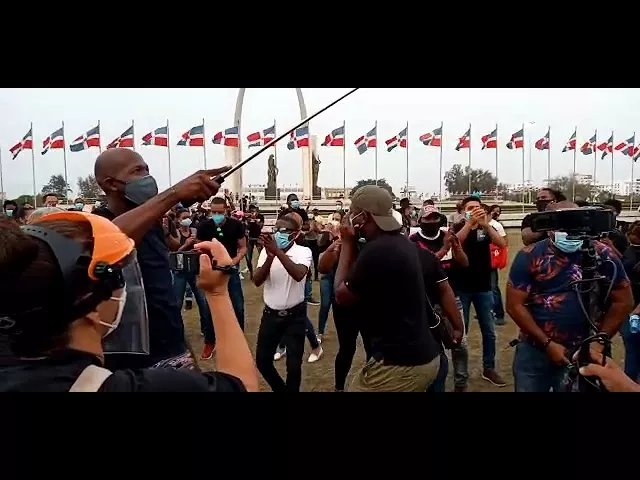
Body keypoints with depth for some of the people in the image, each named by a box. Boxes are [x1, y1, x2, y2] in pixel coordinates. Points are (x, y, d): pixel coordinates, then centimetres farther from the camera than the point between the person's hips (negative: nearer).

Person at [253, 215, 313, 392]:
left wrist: (278, 251, -34)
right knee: (262, 360, 12)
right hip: (271, 313, 4)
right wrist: (270, 256, -25)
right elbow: (257, 281, -12)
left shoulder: (303, 252, -12)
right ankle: (280, 388, 39)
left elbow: (298, 275, -33)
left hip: (295, 315, -4)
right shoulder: (266, 251, -2)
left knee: (293, 365, 1)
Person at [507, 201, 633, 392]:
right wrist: (547, 344, -11)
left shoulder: (602, 254, -6)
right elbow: (515, 305, -9)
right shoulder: (529, 256, -9)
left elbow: (624, 301, 0)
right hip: (534, 350, 0)